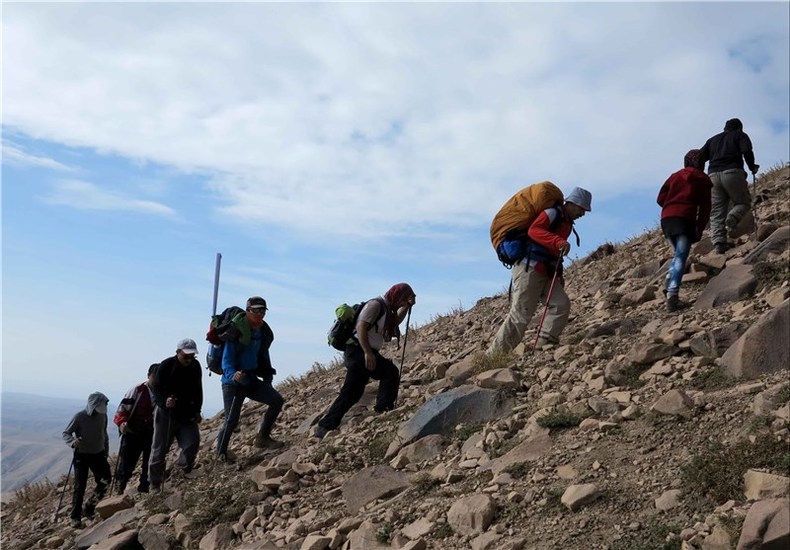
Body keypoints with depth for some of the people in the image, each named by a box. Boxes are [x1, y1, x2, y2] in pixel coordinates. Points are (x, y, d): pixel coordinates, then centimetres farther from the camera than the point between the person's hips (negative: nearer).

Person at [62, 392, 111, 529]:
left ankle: (90, 507, 17)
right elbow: (65, 433, -10)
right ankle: (75, 517, 6)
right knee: (80, 486, -5)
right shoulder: (80, 417, -15)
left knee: (106, 480, -2)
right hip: (82, 455, -5)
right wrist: (73, 442, -30)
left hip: (98, 454, 5)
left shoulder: (103, 415, 0)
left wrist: (106, 450, 14)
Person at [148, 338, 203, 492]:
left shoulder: (195, 366, 1)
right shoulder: (166, 366, -14)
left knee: (193, 442, -11)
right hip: (166, 412, -4)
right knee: (160, 448, 2)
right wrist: (164, 401, -32)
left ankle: (184, 469, 14)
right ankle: (155, 484, 13)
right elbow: (156, 388, -12)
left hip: (187, 414, 4)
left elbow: (198, 390, 12)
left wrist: (197, 411, 7)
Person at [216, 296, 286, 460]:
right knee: (232, 421, -5)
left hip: (251, 380, 7)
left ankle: (262, 438, 6)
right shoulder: (237, 331, -18)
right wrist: (233, 375, -40)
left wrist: (268, 378, 16)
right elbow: (227, 359, -22)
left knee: (277, 400, -8)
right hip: (233, 383, -7)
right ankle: (221, 452, 20)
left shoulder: (263, 332, 4)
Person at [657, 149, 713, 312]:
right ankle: (672, 295, -25)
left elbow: (660, 199, 13)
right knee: (681, 256, -11)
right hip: (685, 219, -4)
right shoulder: (703, 180, 11)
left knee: (679, 254, 22)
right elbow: (705, 207, 5)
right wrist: (699, 230, 8)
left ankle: (670, 282, 2)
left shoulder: (675, 176, 20)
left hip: (666, 219, 5)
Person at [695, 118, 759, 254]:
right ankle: (732, 219, -22)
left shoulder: (713, 139, 29)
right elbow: (747, 151, -3)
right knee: (743, 202, 10)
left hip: (713, 175, 3)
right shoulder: (740, 135, 18)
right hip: (732, 172, -3)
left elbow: (700, 158, 17)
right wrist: (753, 167, 9)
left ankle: (719, 242, -17)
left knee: (716, 213, -1)